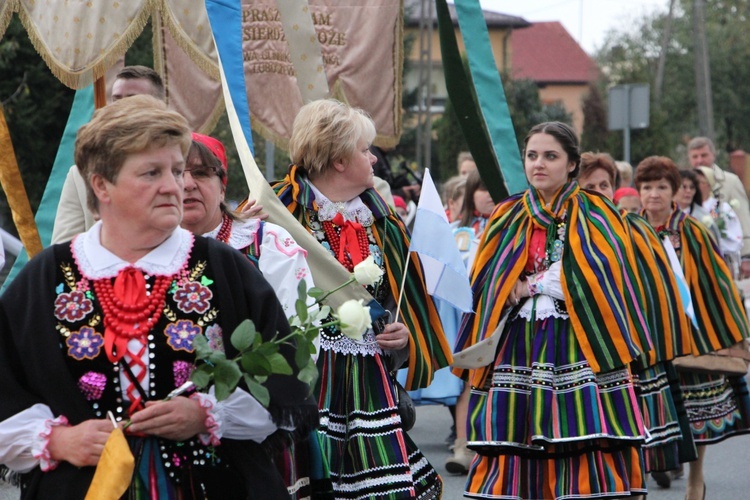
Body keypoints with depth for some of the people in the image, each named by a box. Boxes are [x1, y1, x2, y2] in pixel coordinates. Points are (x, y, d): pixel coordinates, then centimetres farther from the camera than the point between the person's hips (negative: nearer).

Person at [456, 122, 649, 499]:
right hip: (519, 351, 3)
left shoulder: (594, 216, 5)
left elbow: (597, 282, -7)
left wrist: (531, 284, -3)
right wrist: (536, 284, -8)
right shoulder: (507, 218, 13)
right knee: (514, 461, -3)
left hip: (579, 349, -3)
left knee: (583, 462, -10)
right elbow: (486, 286, 6)